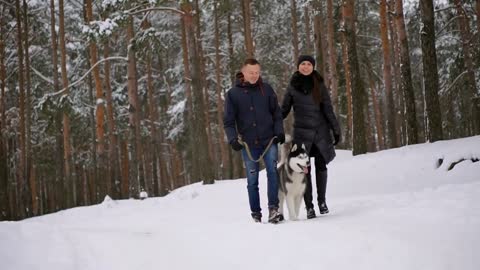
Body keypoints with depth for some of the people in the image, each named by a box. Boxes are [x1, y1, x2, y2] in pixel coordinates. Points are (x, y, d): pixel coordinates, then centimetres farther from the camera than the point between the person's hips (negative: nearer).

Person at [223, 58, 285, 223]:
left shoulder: (266, 89, 5)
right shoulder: (233, 94, 2)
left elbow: (276, 113, 10)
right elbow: (228, 121, 2)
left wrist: (279, 132, -2)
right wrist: (233, 139, -11)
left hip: (269, 141, 0)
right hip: (248, 144, 0)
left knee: (272, 171, -17)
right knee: (252, 180, 5)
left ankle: (273, 208, -17)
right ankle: (256, 214, 13)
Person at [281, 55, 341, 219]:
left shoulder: (319, 85, 2)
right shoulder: (292, 86, 3)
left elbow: (328, 109, 3)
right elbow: (284, 109, 8)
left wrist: (336, 130, 0)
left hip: (321, 130, 0)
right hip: (302, 131, 0)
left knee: (321, 166, 5)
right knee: (305, 169, -2)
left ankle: (322, 201, 20)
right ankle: (309, 207, 4)